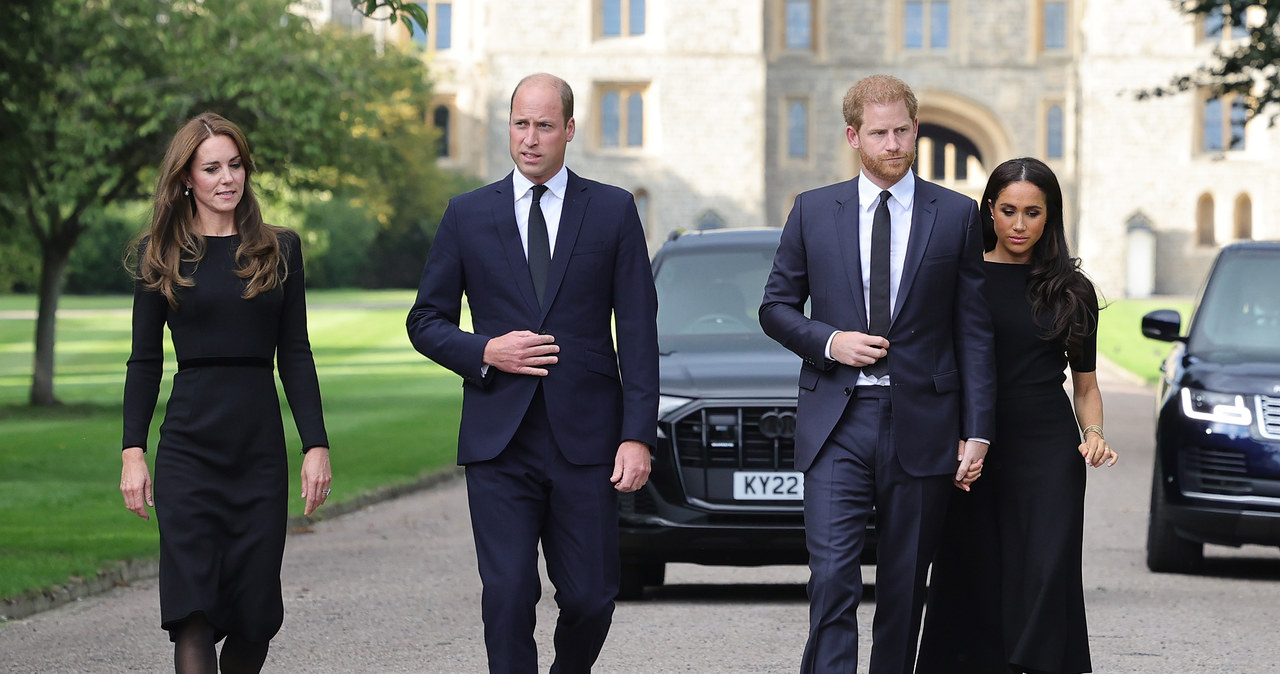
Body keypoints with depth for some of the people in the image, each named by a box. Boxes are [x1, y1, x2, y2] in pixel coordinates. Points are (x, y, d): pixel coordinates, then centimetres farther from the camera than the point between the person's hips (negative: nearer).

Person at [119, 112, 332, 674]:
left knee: (255, 612, 3)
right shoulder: (161, 253, 6)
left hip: (261, 447, 2)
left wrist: (316, 444, 0)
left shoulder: (279, 249, 9)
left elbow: (295, 355, 8)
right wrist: (133, 450, -2)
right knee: (192, 609, -10)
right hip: (189, 445, -2)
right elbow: (145, 360, 6)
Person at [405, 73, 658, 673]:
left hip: (585, 438, 0)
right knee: (507, 596, -7)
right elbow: (426, 321, 12)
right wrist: (484, 352, -8)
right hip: (498, 442, 0)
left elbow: (638, 332, 2)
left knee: (590, 596, 3)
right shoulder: (468, 215, 8)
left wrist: (638, 436, -6)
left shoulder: (613, 211, 6)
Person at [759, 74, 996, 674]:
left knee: (905, 585, 7)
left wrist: (977, 431, -2)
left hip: (921, 423, 0)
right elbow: (775, 307, 13)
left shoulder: (956, 215, 5)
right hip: (836, 422, 0)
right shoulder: (813, 211, 7)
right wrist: (828, 341, -7)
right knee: (832, 575, -11)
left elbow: (975, 333, 4)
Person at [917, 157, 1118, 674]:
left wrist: (1093, 434, -5)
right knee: (974, 583, 1)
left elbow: (1085, 384, 15)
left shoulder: (1072, 291, 8)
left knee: (1044, 580, -11)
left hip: (1048, 449, 0)